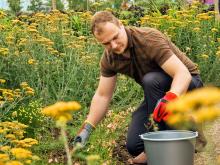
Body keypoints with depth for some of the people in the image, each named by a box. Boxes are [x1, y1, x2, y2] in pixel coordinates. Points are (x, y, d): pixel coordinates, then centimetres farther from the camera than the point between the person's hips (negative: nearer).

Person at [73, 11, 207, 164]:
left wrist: (170, 99, -56)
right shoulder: (109, 58, -11)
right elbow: (102, 96, -4)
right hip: (159, 93, 6)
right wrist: (86, 130, -13)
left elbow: (183, 73, -37)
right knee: (134, 146, -7)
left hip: (185, 84, -5)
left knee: (151, 80, -37)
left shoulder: (150, 39, -31)